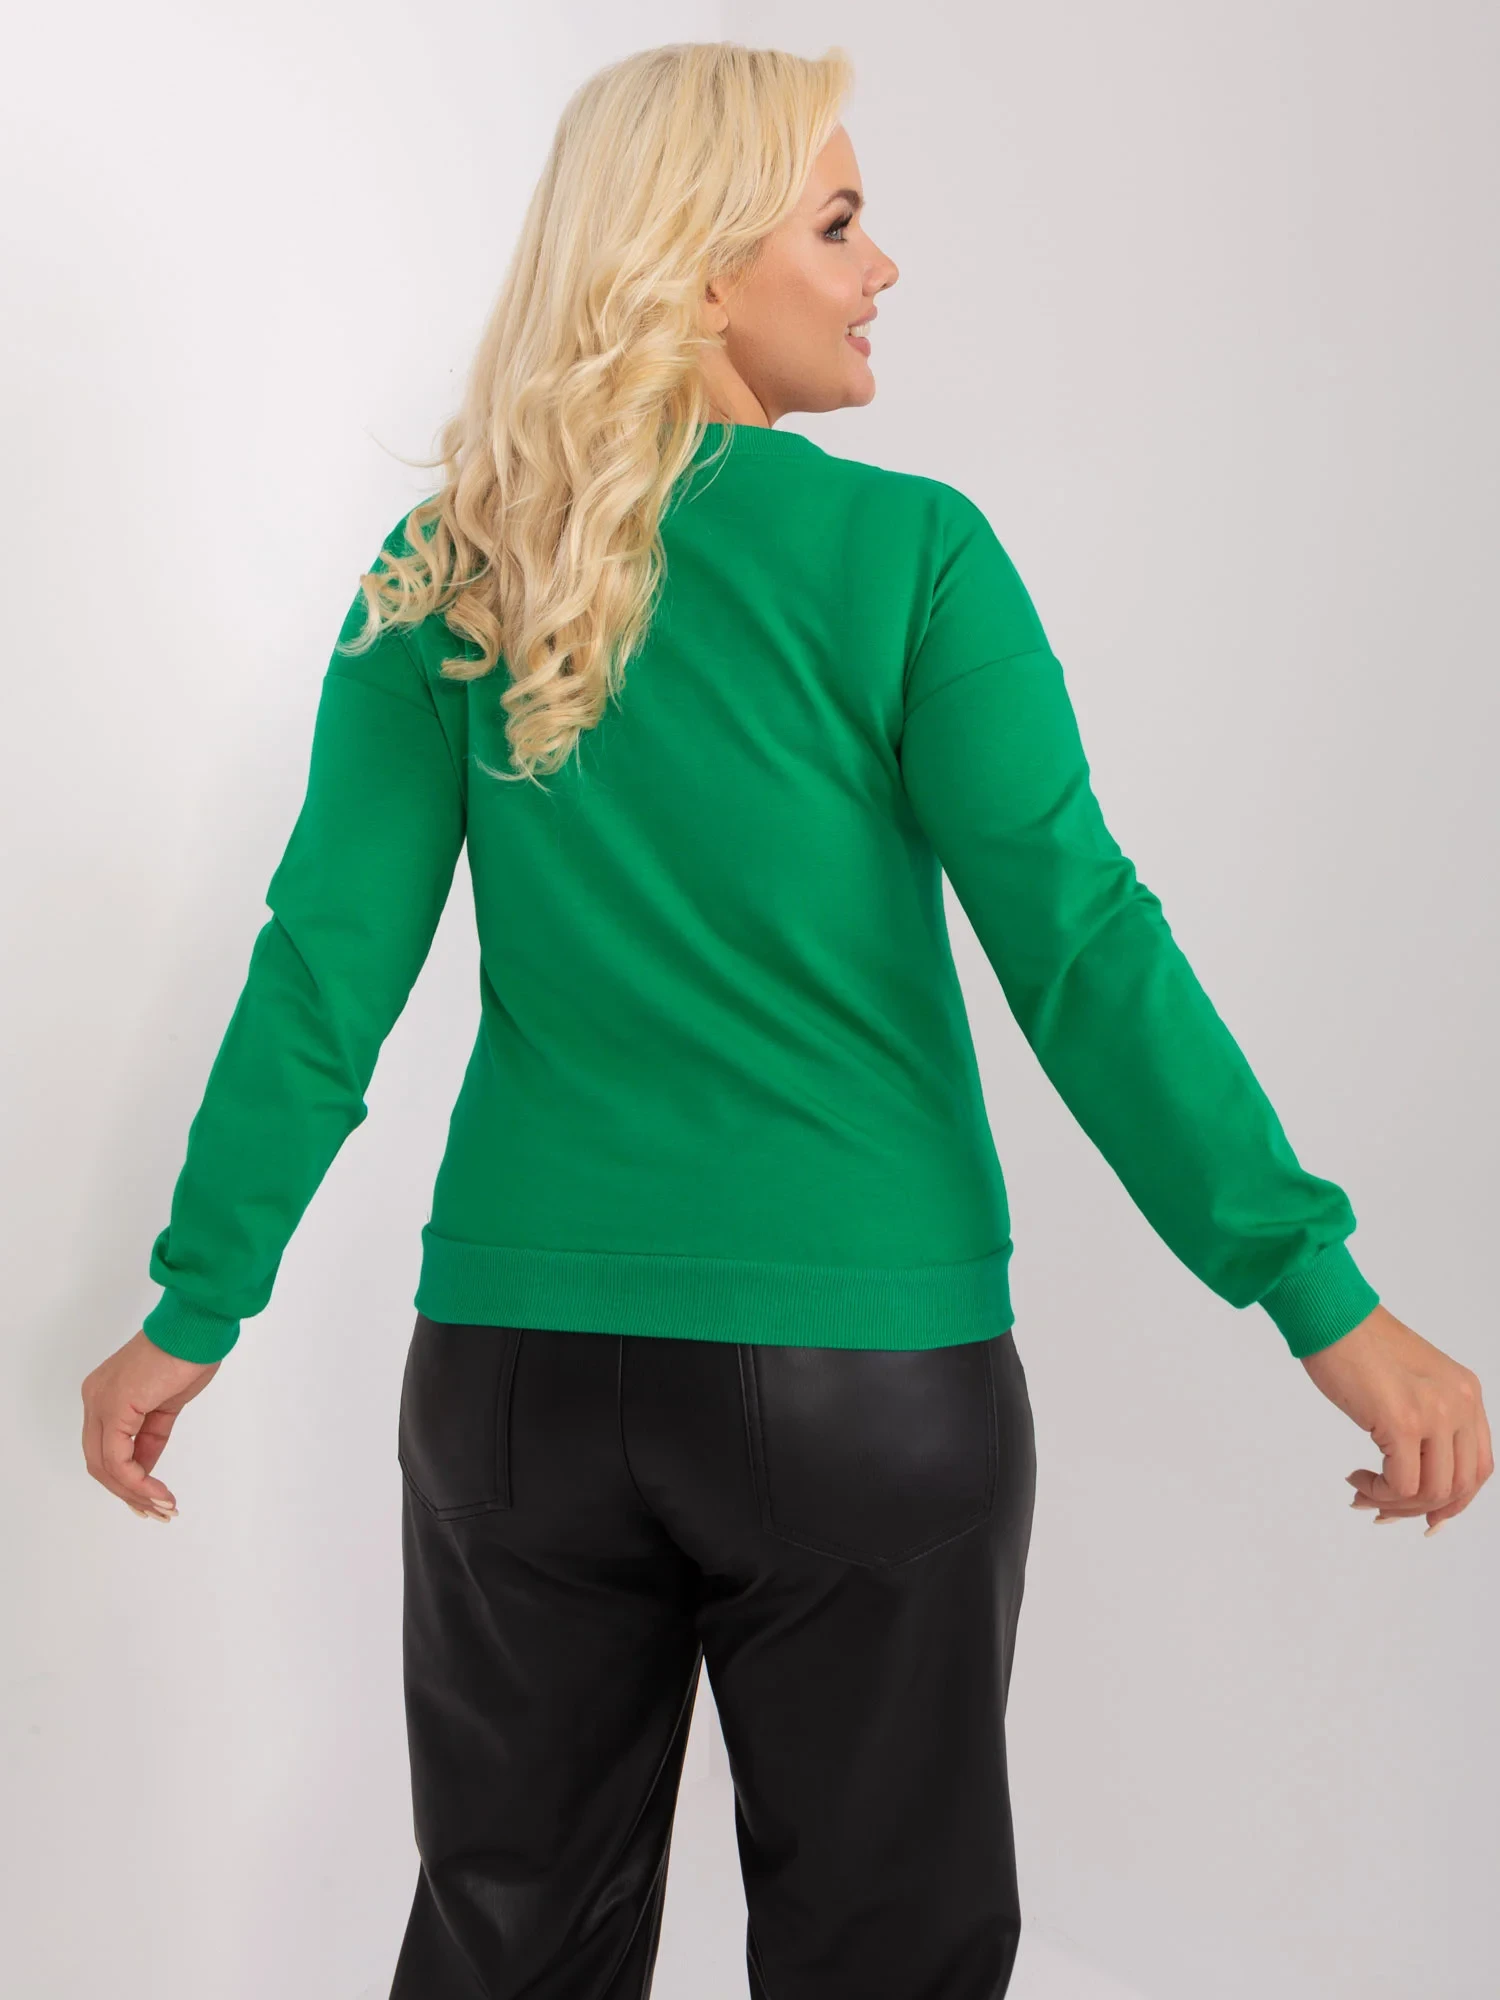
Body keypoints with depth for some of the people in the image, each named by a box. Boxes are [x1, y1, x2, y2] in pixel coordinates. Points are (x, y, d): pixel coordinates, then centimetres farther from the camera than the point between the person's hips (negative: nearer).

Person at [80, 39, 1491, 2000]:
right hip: (867, 1356, -3)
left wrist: (196, 1309, 7)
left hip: (520, 1348, 4)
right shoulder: (905, 553, -9)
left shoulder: (447, 579, 0)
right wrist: (1322, 1295, -11)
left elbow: (328, 963, -1)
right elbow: (1080, 944, -14)